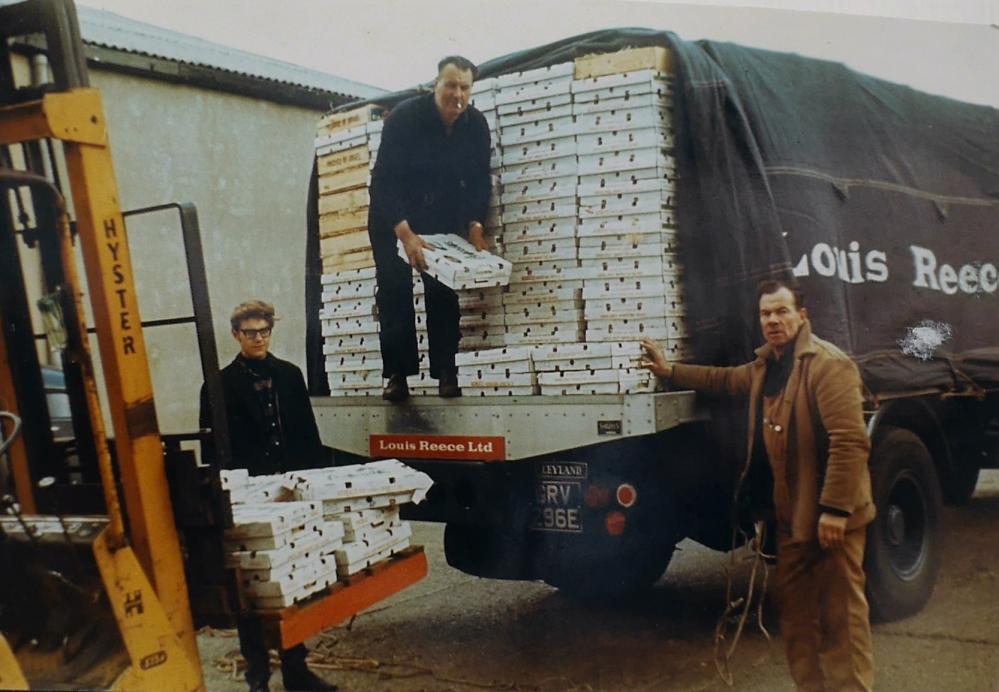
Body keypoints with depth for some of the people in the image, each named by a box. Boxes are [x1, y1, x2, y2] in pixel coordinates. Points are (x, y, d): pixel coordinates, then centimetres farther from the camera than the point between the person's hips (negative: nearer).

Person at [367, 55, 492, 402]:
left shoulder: (476, 125, -11)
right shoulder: (404, 116, -24)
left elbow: (479, 181, -2)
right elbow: (383, 180, -28)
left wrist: (475, 225, -17)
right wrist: (405, 233, -38)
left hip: (444, 216, 3)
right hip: (393, 215, -3)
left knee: (443, 290, -5)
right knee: (394, 290, -8)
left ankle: (446, 372, -1)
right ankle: (397, 374, -4)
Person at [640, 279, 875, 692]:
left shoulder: (828, 365, -16)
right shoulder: (766, 366, 13)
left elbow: (851, 441, -23)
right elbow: (726, 380, 33)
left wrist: (835, 509, -25)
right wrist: (669, 371, 30)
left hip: (832, 517, -9)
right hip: (792, 513, 9)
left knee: (840, 613, 0)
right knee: (795, 610, 16)